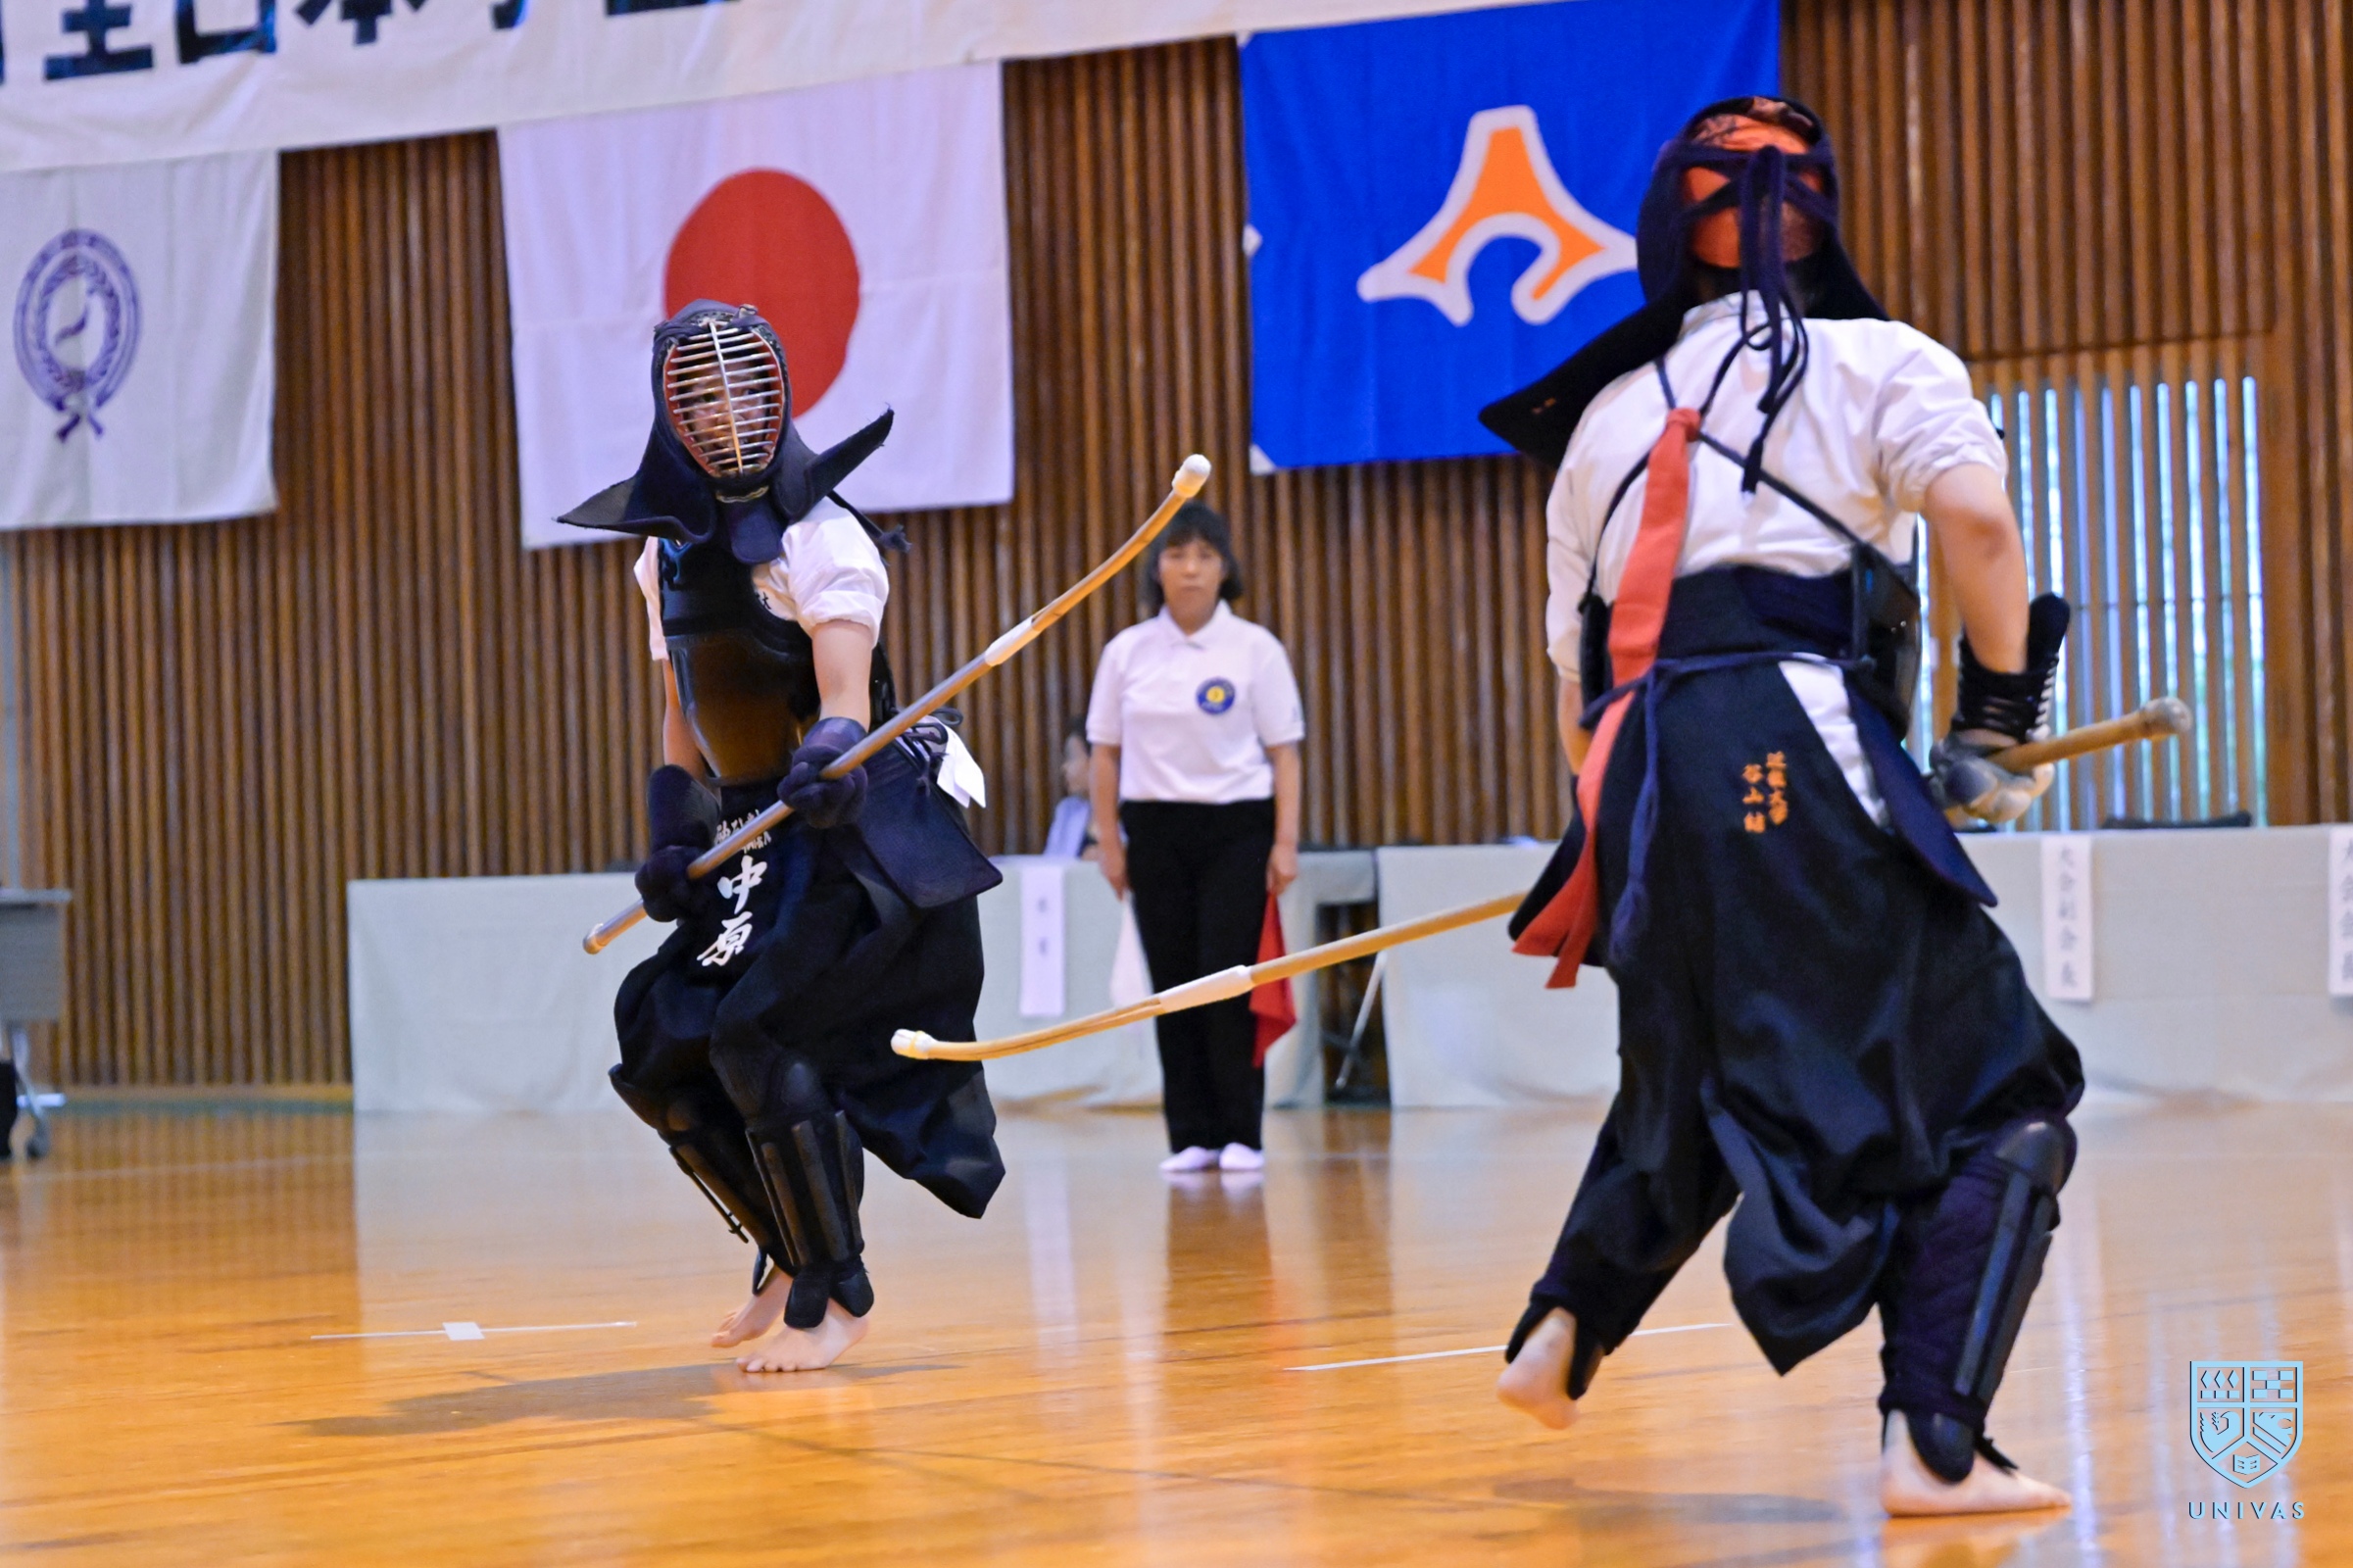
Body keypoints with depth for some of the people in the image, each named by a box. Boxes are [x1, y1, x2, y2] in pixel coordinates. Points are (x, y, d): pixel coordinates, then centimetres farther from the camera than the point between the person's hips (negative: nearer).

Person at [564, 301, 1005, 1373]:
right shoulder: (668, 553, 8)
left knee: (758, 1034, -20)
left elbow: (847, 698, -23)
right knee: (659, 1051, 5)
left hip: (864, 831, -8)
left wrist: (830, 758, -44)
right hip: (759, 843, 8)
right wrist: (675, 835, 5)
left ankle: (836, 1298, -7)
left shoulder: (820, 537, -13)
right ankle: (792, 1260, 23)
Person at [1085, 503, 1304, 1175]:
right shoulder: (1126, 652, 6)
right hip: (1156, 829, 2)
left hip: (1237, 827, -2)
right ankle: (1191, 1134, 7)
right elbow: (1106, 751, 9)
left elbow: (1283, 750, -1)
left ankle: (1241, 1135, 0)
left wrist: (1286, 842, -7)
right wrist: (1109, 840, 4)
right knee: (1173, 984, 2)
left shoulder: (1254, 649, 0)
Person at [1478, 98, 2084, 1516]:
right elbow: (1975, 514, -11)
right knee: (1998, 1102, -1)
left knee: (1692, 1072, 31)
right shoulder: (1876, 361, 7)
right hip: (1802, 751, -6)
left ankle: (1563, 1334, 29)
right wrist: (2001, 716, -3)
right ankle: (1935, 1443, -13)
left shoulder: (1605, 414, 23)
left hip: (1640, 773, 6)